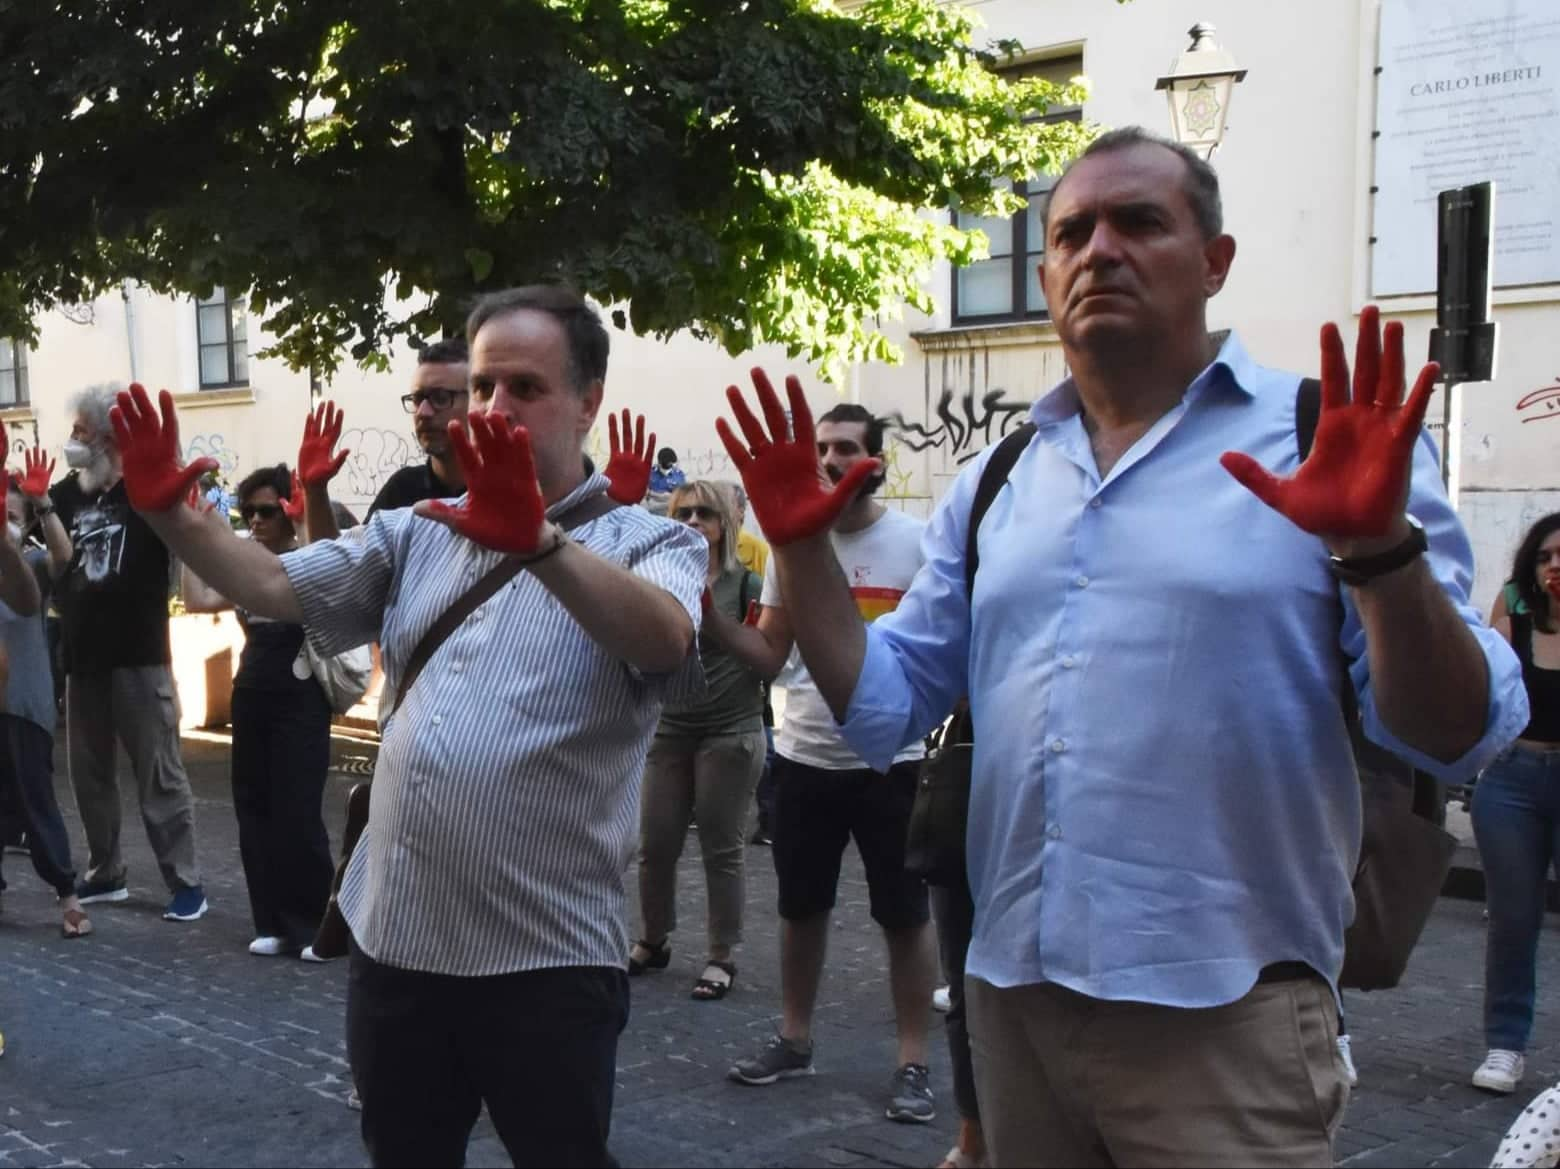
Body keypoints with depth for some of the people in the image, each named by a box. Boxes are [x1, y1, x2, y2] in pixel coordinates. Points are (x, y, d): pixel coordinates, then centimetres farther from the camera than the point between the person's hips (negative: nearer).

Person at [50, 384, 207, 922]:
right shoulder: (67, 493, 8)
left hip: (139, 658, -6)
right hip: (82, 660, 6)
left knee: (159, 776, -1)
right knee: (89, 773, 13)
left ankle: (187, 884, 4)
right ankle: (105, 874, 27)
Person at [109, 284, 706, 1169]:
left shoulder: (649, 543, -6)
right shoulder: (417, 536, 13)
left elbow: (663, 638, -28)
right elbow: (273, 586, 6)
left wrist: (536, 539, -43)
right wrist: (169, 514, -10)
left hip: (545, 959, -5)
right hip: (395, 942, 6)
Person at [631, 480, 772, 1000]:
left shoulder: (745, 583, -4)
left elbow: (765, 658, -9)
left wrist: (711, 616, -22)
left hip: (730, 732, -3)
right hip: (669, 730, 3)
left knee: (722, 849, 2)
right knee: (655, 845, 4)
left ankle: (722, 957, 12)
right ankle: (654, 941, 24)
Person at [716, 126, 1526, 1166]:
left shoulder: (1333, 439, -6)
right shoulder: (993, 485, 9)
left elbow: (1455, 739, -11)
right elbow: (883, 709, 11)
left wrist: (1382, 549, -27)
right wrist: (804, 548, -1)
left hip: (1224, 1016, -5)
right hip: (1013, 997, 5)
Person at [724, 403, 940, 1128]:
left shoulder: (915, 543, -7)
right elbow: (769, 653, 6)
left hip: (888, 760, -3)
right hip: (804, 756, 4)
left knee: (904, 915, 5)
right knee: (800, 907, 15)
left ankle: (913, 1064, 17)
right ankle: (794, 1040, 31)